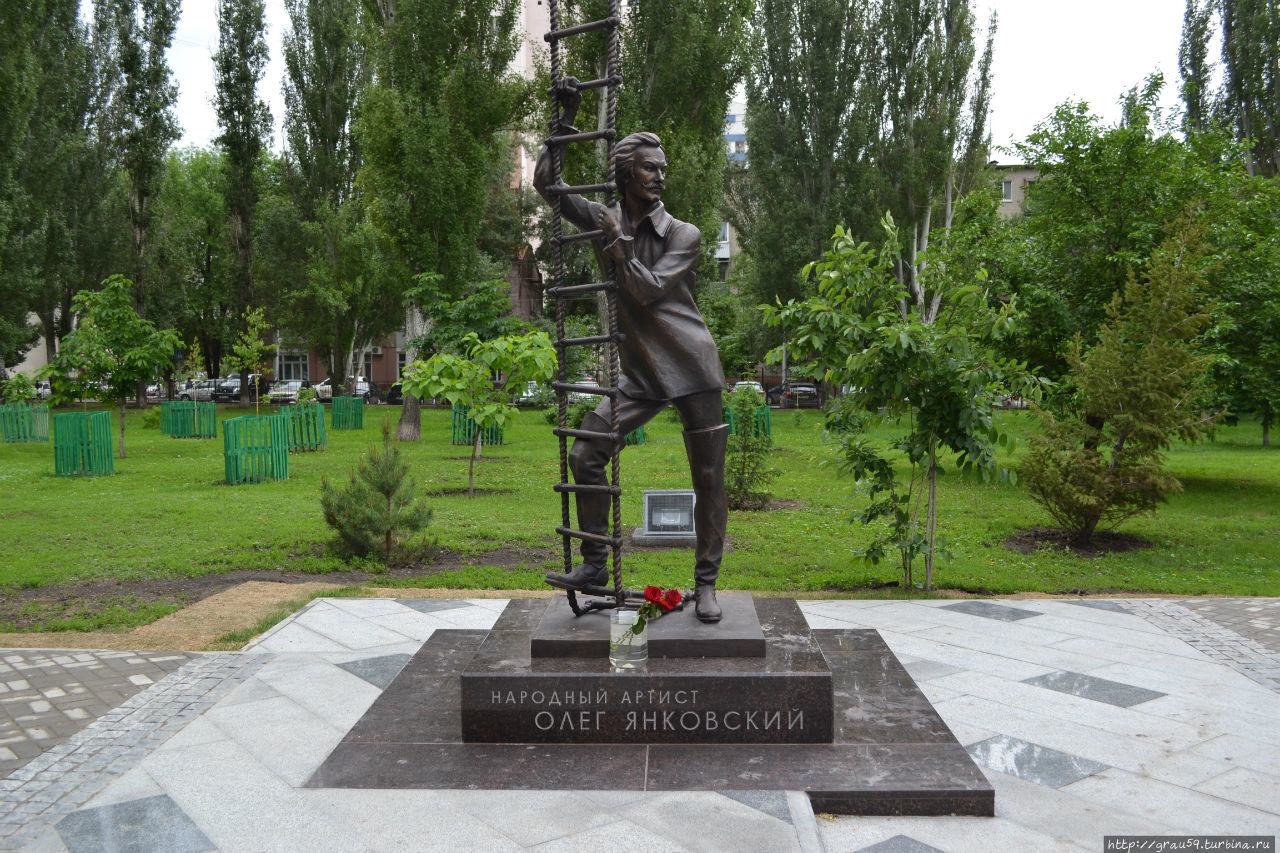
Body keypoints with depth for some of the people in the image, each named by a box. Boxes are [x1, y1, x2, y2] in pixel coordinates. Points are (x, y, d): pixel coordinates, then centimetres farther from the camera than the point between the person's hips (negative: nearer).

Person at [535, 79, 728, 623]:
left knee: (709, 480, -1)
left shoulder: (684, 236, -3)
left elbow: (649, 289, -16)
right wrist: (566, 119, 6)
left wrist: (617, 244, -15)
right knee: (585, 454, -9)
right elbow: (544, 181, 10)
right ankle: (595, 563, 6)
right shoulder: (605, 221, 6)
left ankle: (705, 584, 12)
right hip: (642, 372, 3)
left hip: (692, 369, -3)